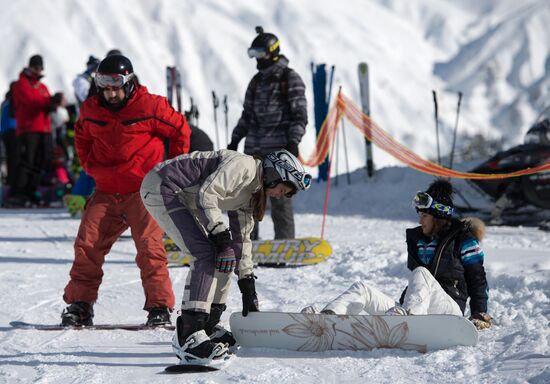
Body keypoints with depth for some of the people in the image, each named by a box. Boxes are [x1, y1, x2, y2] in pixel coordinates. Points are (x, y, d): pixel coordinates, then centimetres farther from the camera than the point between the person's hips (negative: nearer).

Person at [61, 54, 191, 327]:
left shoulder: (149, 107, -10)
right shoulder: (91, 110, 4)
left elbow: (181, 131, 3)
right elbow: (82, 138, 26)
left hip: (144, 190, -4)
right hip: (106, 191, 4)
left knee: (149, 247, -13)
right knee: (86, 245, -3)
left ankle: (159, 307, -6)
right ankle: (79, 305, 6)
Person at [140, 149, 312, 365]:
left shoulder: (250, 193, 16)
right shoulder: (244, 166, -15)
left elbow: (241, 238, 20)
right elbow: (207, 194, -25)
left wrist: (247, 284, 17)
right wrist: (219, 231, -20)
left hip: (184, 198, 11)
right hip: (161, 187, -11)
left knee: (224, 254, 8)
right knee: (206, 253, -20)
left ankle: (207, 327, 17)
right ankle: (187, 337, -25)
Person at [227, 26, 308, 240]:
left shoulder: (290, 79, -2)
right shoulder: (257, 81, 17)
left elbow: (300, 115, -7)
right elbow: (247, 115, 23)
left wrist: (293, 141, -17)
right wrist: (235, 140, 17)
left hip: (279, 149, -6)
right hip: (254, 149, 7)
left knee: (279, 197, -6)